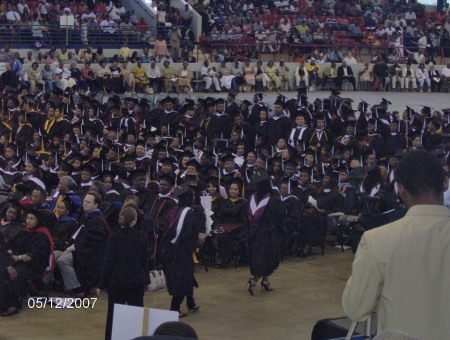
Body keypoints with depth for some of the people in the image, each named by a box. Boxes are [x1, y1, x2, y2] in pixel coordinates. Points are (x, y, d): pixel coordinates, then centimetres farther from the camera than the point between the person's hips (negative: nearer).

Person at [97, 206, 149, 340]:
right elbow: (145, 260, 4)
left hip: (117, 281, -2)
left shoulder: (114, 238, -10)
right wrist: (146, 280, 15)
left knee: (114, 314, 5)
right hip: (137, 280, 2)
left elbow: (108, 262, -9)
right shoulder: (142, 237, -3)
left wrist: (101, 285, -3)